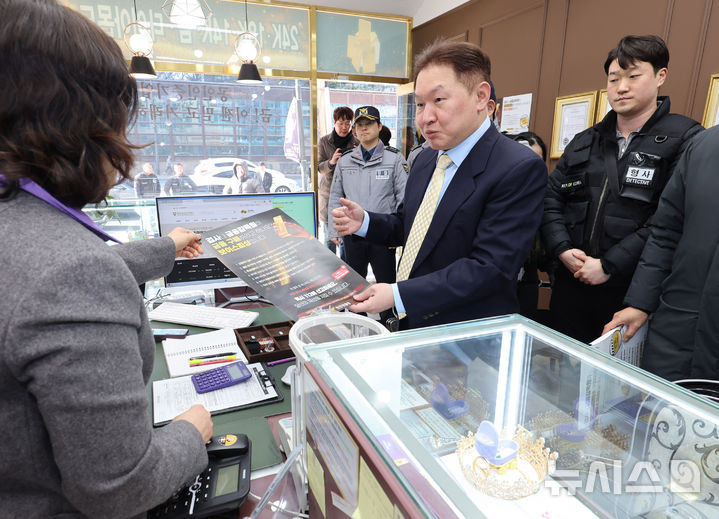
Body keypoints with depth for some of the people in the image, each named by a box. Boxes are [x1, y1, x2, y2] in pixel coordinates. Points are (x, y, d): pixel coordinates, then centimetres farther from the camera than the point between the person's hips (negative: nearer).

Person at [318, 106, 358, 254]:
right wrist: (331, 162, -23)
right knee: (329, 237, 4)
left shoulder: (357, 143, 4)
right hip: (328, 193, 0)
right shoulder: (324, 141, 4)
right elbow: (319, 167, 0)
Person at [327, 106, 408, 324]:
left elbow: (404, 197, -4)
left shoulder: (394, 158, -1)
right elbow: (335, 197, 12)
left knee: (386, 282, 5)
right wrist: (334, 231, 6)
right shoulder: (345, 160, 9)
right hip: (352, 234, 4)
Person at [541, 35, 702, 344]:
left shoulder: (686, 140, -3)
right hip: (570, 288, 5)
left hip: (630, 292, -4)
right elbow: (551, 198, 7)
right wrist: (562, 249, -8)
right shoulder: (585, 142, 13)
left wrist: (609, 266, -18)